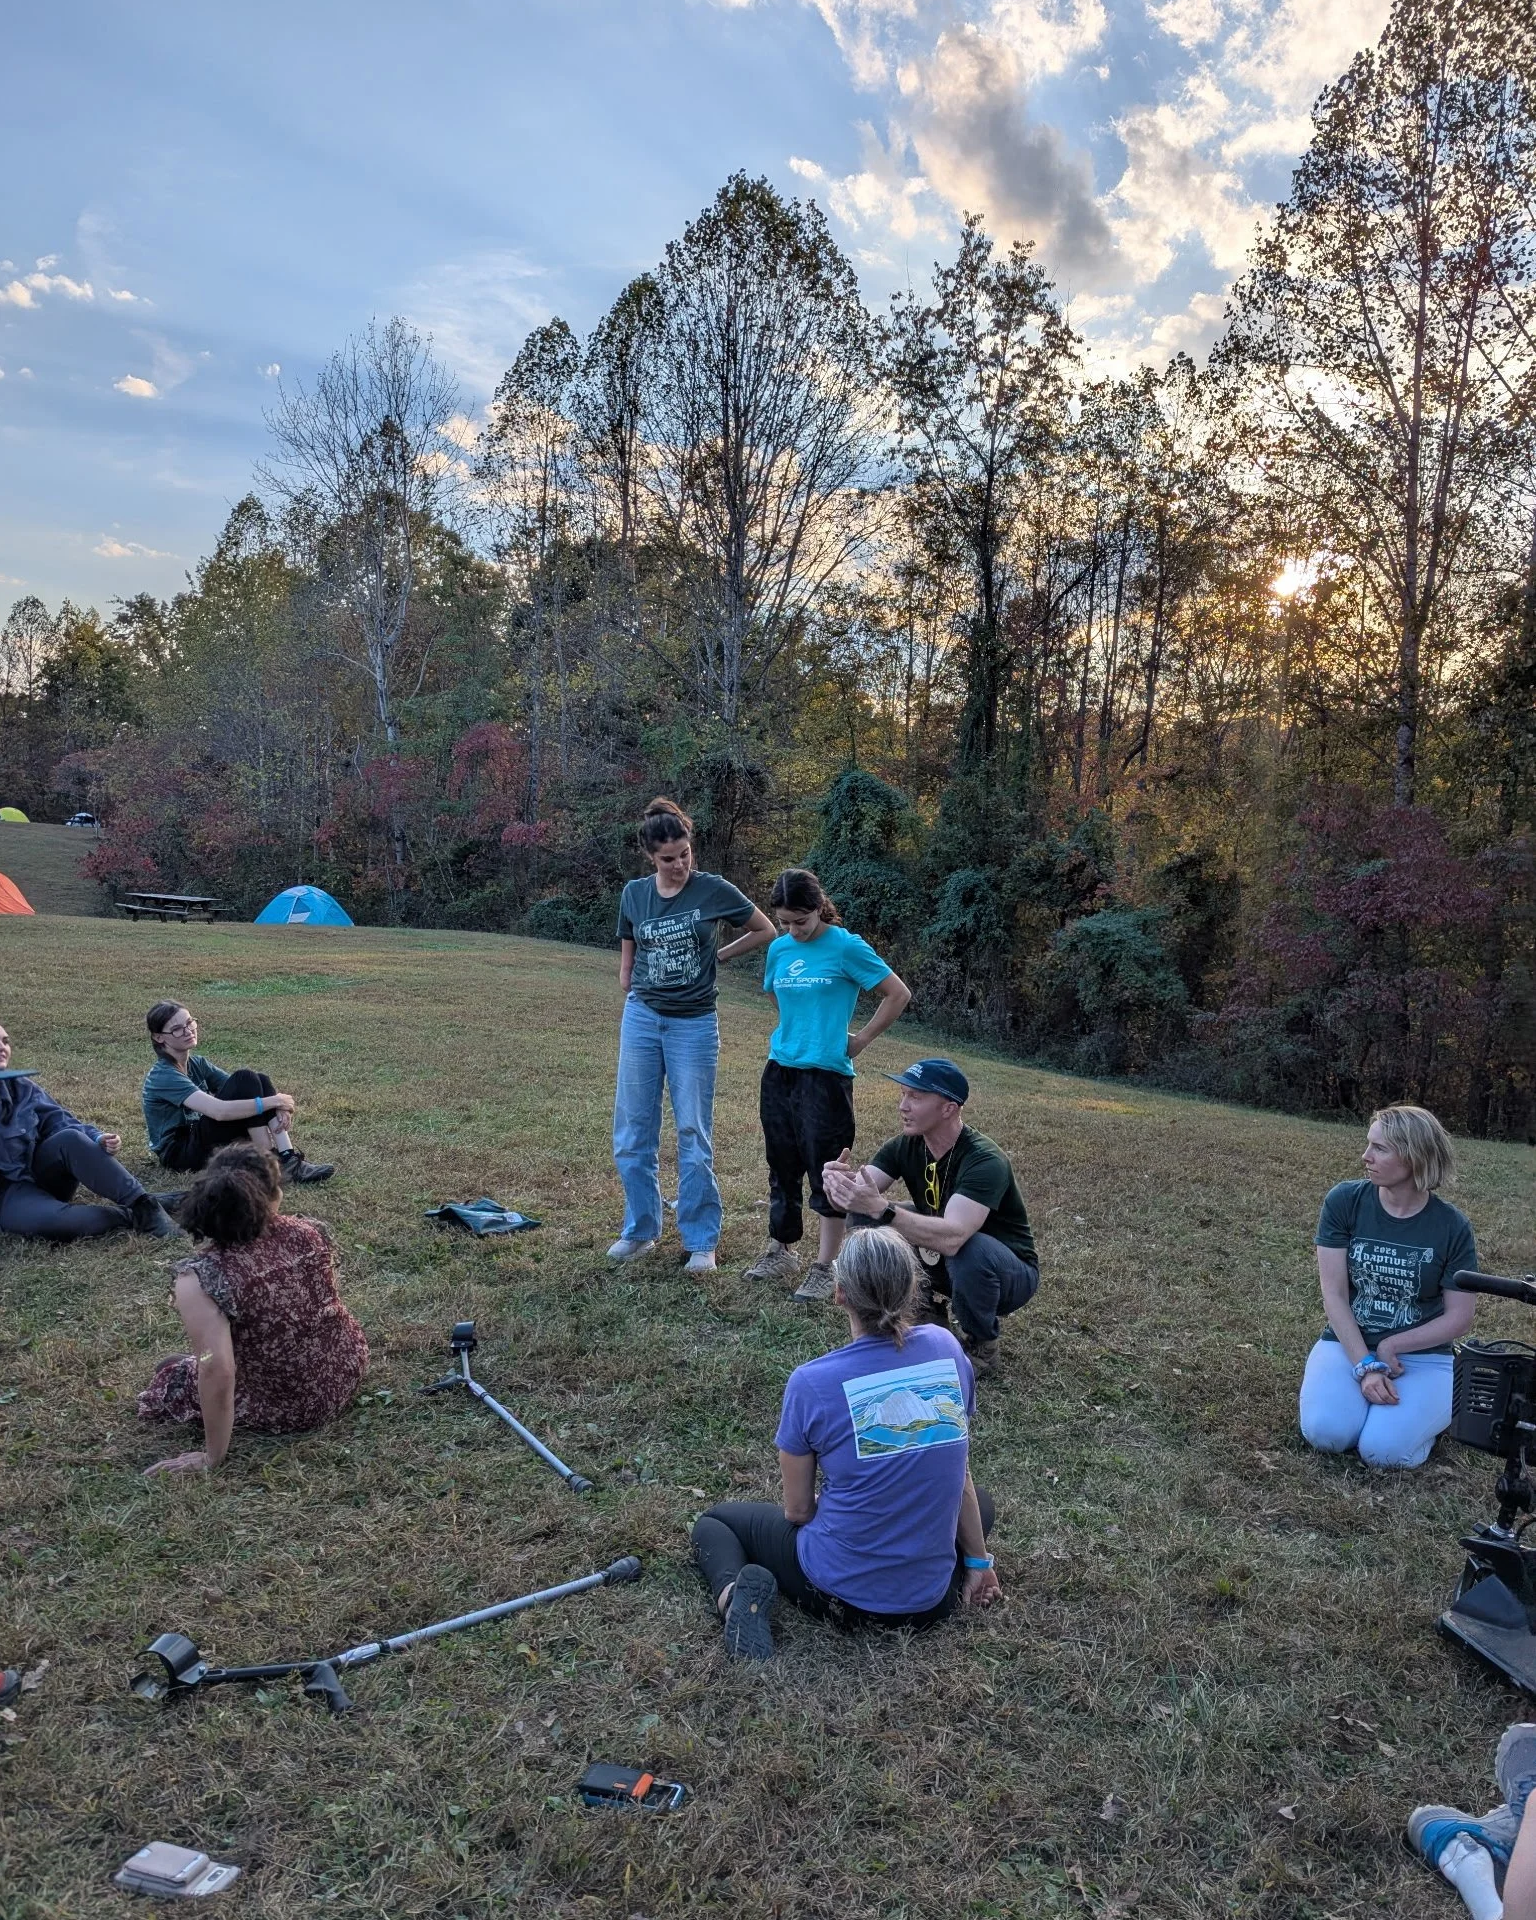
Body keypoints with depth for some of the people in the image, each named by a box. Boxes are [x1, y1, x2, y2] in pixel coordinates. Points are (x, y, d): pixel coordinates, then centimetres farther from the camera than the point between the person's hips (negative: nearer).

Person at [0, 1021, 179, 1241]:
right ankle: (131, 1216, -20)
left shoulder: (20, 1084, 8)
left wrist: (97, 1138, -19)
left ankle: (143, 1205, -27)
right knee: (49, 1219, -37)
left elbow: (56, 1118, 0)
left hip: (39, 1171, 5)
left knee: (70, 1138, -27)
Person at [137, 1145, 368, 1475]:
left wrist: (211, 1456, -18)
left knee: (173, 1373, 20)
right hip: (349, 1370, 4)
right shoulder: (312, 1233, -12)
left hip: (288, 1410, -4)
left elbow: (217, 1370, -29)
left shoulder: (201, 1276, -26)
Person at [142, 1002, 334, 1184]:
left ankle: (289, 1160, -23)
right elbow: (219, 1111, -31)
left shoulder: (197, 1064, 9)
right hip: (179, 1154, -8)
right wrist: (274, 1101, -25)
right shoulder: (163, 1076, -19)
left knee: (260, 1081, -10)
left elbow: (239, 1091, 2)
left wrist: (277, 1106, -19)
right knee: (244, 1079, -21)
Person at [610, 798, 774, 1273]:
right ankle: (640, 1230, 20)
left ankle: (701, 1241, 9)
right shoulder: (634, 894, 2)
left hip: (694, 1023, -3)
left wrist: (716, 956, 2)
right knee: (632, 1131, 6)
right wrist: (632, 1009, 15)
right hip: (641, 1019, 3)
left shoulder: (713, 890, -8)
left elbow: (766, 932, 4)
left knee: (694, 1135, 0)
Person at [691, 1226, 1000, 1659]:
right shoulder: (946, 1349, -8)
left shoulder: (811, 1383, -18)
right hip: (932, 1600, 3)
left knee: (715, 1520, 23)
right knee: (979, 1503, 36)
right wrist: (978, 1560, 17)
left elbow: (797, 1511, -6)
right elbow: (959, 1475, 4)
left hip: (841, 1593, -3)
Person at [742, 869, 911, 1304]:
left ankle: (825, 1267, 8)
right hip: (779, 1070, 6)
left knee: (825, 1169, -1)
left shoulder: (846, 948, -11)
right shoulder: (779, 949, 6)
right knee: (782, 1165, 15)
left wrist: (860, 1040, -7)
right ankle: (781, 1249, 30)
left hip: (826, 1073, -6)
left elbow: (899, 995, -9)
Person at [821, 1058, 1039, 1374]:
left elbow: (952, 1238, -46)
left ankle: (982, 1341, -8)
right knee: (862, 1216, -12)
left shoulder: (984, 1160, -32)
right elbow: (861, 1198, -21)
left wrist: (880, 1209, -53)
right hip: (941, 1261, 6)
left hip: (1008, 1272, -5)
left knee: (970, 1250, -40)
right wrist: (840, 1183, -44)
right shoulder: (904, 1146, -12)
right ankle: (926, 1308, 6)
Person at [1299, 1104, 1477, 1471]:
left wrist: (1391, 1347, -14)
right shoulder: (1344, 1201, -9)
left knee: (1383, 1450, -24)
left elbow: (1459, 1317, -5)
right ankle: (1366, 1386, 7)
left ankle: (1435, 1409, 9)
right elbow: (1334, 1294, -11)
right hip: (1348, 1344, 1)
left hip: (1423, 1356, 0)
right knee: (1325, 1433, -26)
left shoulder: (1452, 1226, -9)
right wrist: (1365, 1365, -20)